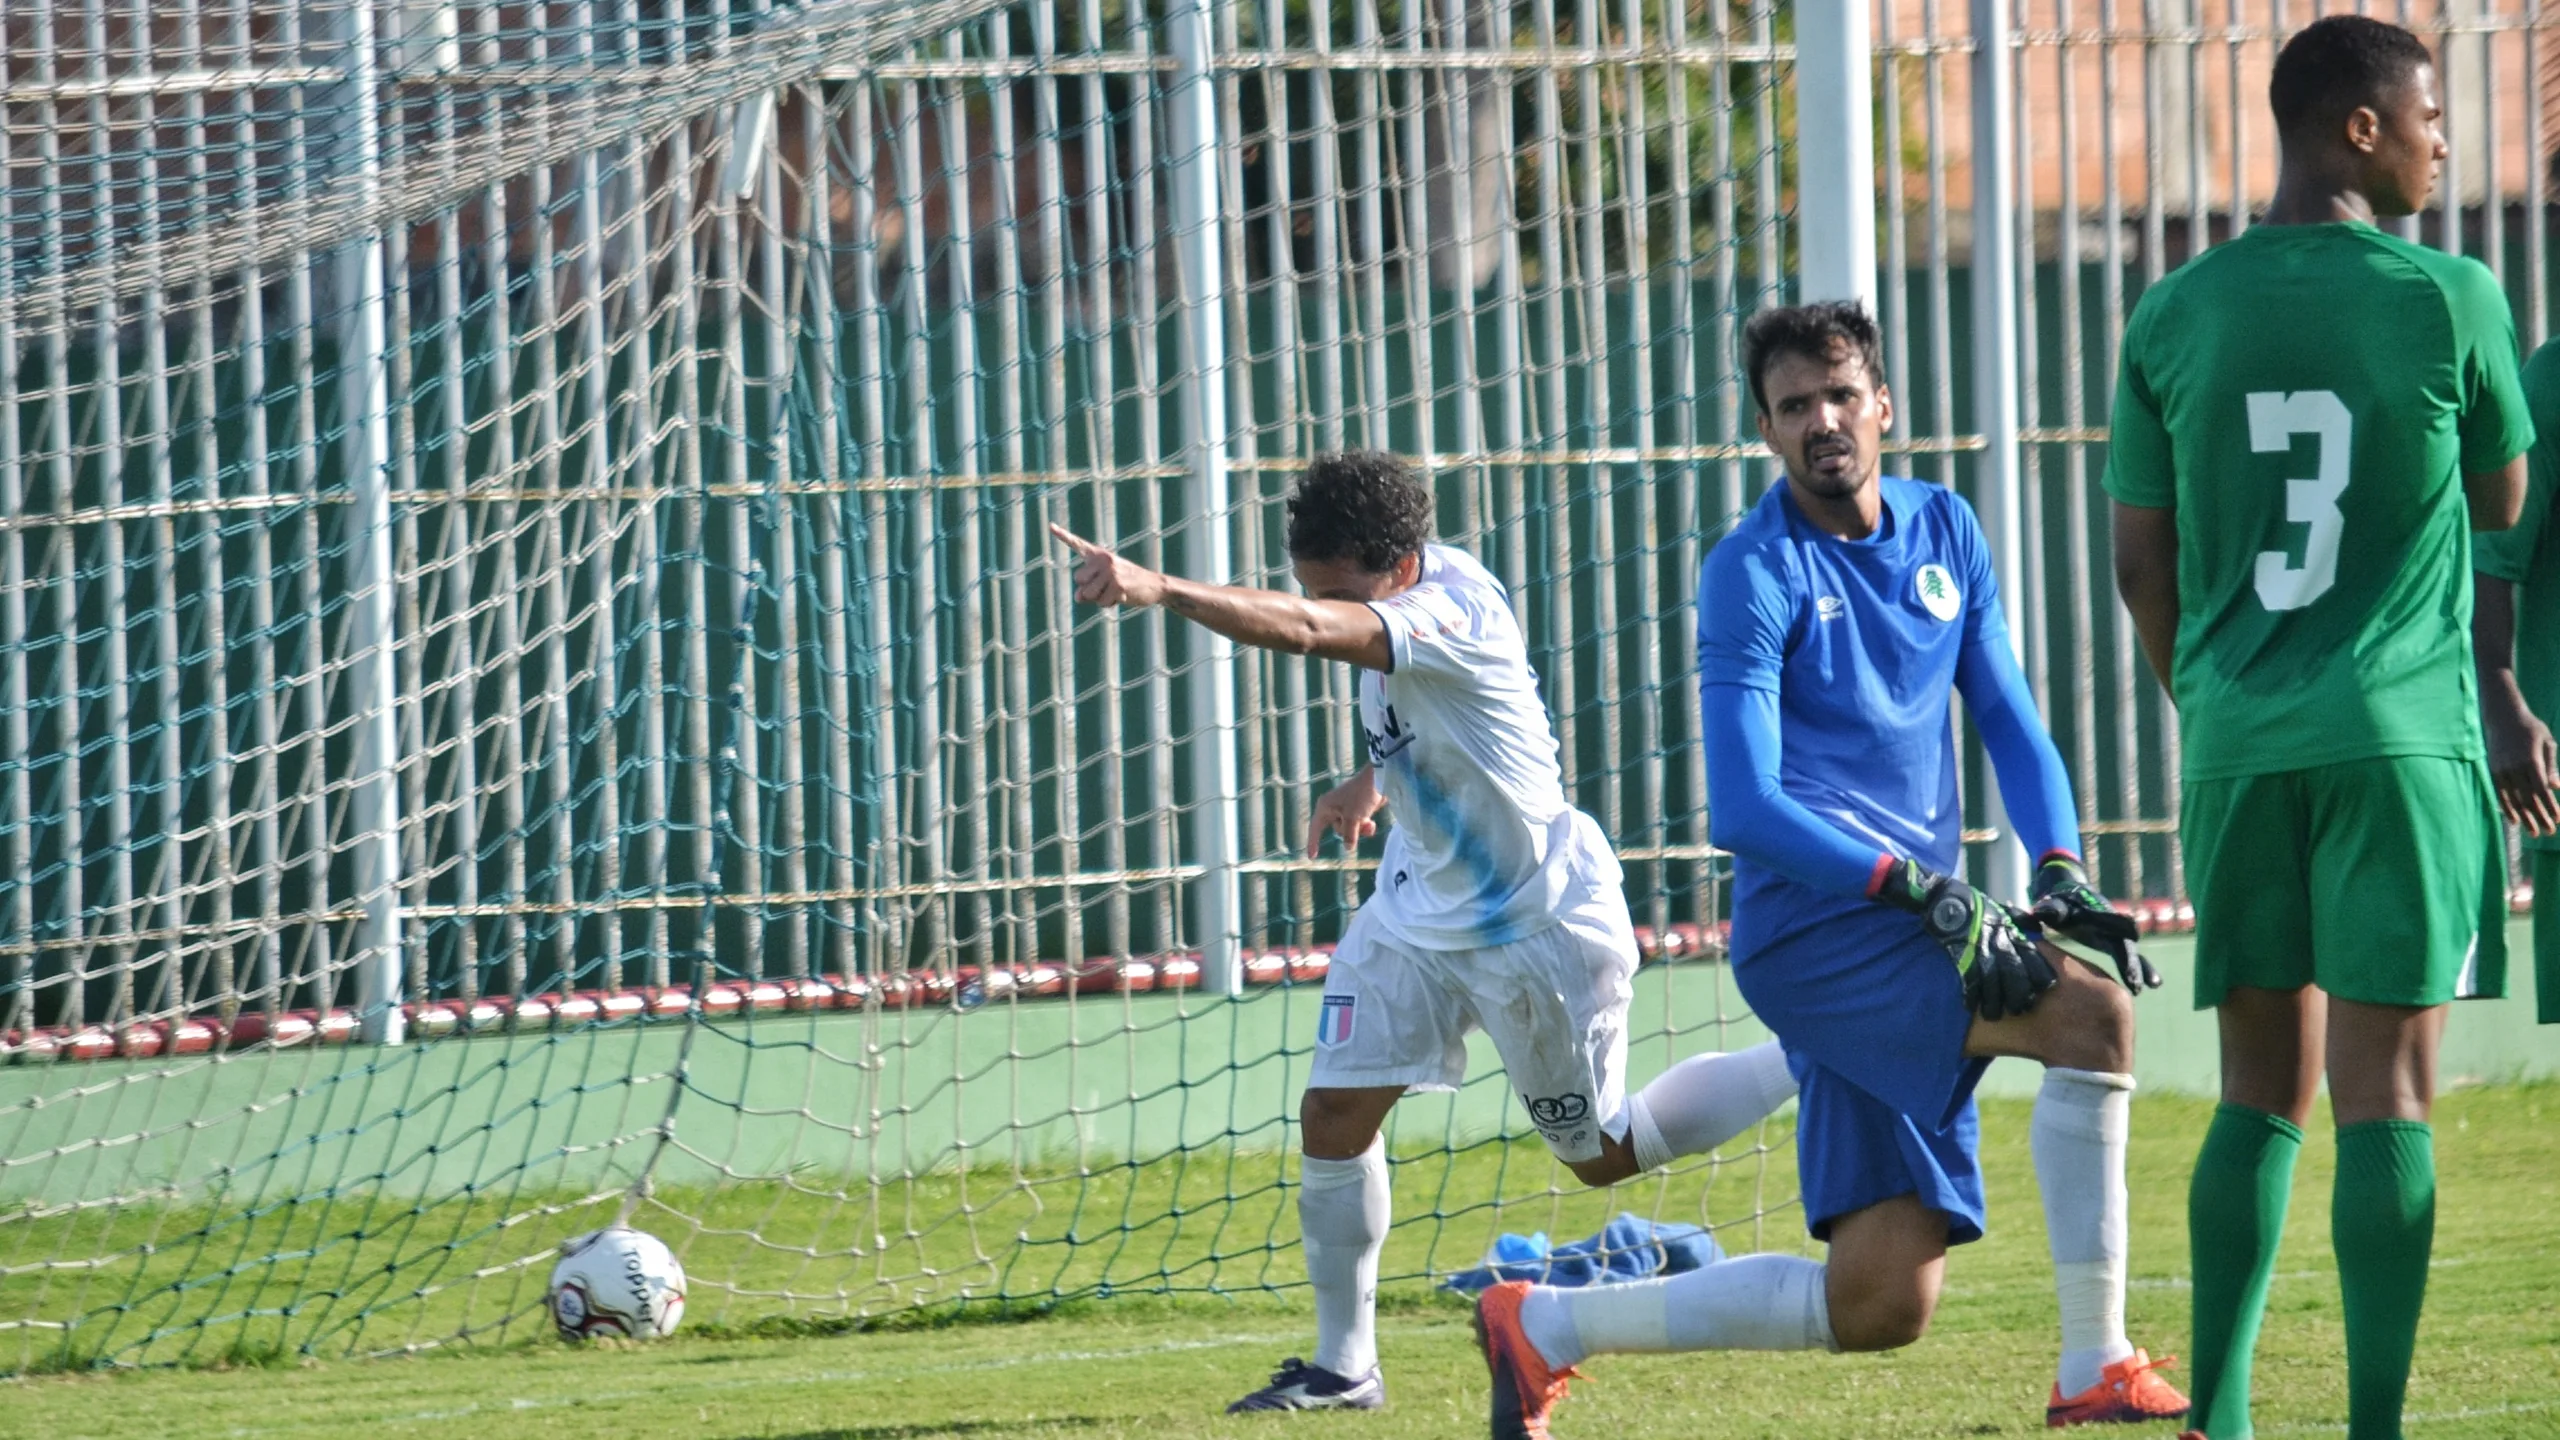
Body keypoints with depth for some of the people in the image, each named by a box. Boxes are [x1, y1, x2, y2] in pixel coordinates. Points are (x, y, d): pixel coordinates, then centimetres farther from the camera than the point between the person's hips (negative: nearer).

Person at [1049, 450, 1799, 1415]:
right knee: (1334, 1115, -3)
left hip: (1544, 923, -8)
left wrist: (1156, 589, -61)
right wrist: (1377, 779, 2)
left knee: (1604, 1154, 9)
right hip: (1421, 907, 8)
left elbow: (1304, 632, -50)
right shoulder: (1403, 602, -5)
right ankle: (1343, 1365, 8)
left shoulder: (1451, 612, -32)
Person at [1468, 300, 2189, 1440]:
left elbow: (2008, 721, 15)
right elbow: (1744, 809, -14)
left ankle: (1541, 1326, 16)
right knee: (2089, 1013, -28)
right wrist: (1917, 886, -24)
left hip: (1915, 929, 7)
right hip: (1811, 922, -7)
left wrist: (2059, 868, -4)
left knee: (1879, 1308, 2)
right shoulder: (1753, 573, -7)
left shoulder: (1945, 531, 13)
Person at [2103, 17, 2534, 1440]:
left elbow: (2142, 562, 12)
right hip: (2402, 734, -4)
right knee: (2385, 1091, -3)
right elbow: (2504, 509, 7)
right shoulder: (2450, 298, -5)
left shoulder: (2176, 317, 5)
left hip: (2236, 738, 4)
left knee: (2263, 1089, 11)